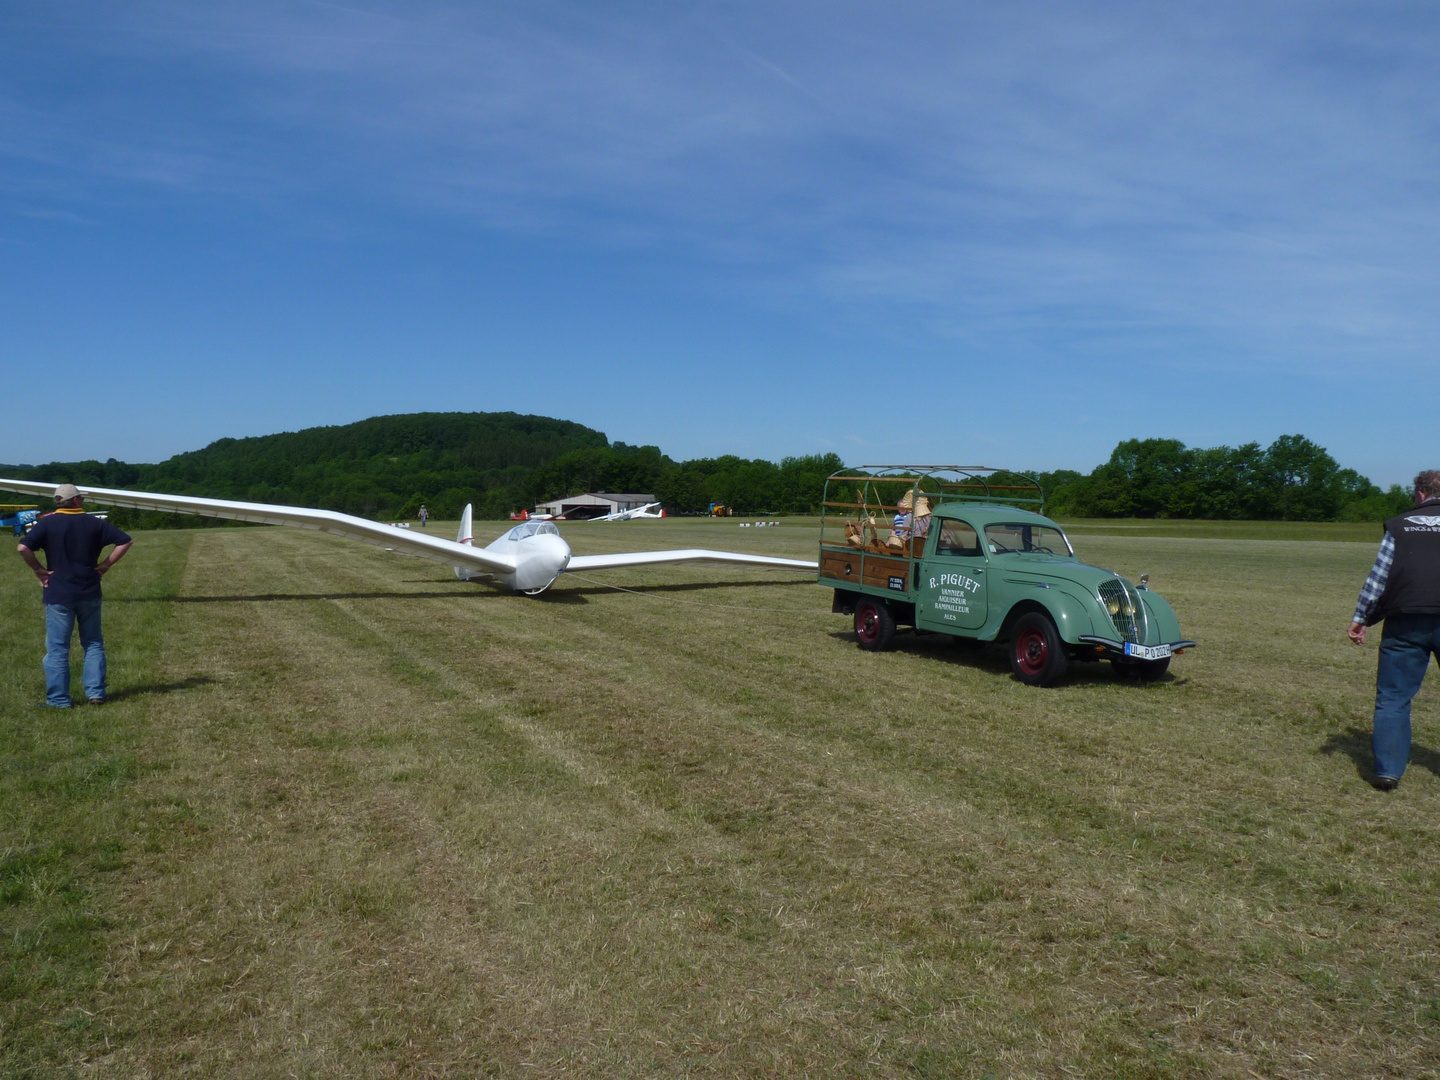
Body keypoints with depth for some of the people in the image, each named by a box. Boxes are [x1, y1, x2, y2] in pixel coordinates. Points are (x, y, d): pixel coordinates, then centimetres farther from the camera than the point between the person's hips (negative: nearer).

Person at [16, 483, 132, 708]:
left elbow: (23, 547, -16)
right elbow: (124, 541, 0)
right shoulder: (94, 523, 2)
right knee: (93, 644, 12)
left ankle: (58, 698, 6)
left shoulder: (47, 523, -3)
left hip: (58, 595, -2)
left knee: (57, 649, 4)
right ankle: (96, 693, 10)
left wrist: (38, 569, -4)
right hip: (90, 594, 2)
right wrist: (106, 564, 2)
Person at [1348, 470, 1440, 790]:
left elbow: (1378, 575, 4)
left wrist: (1360, 617, 7)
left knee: (1393, 696, 3)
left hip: (1406, 622, -1)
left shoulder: (1399, 525, 9)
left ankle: (1388, 769, -1)